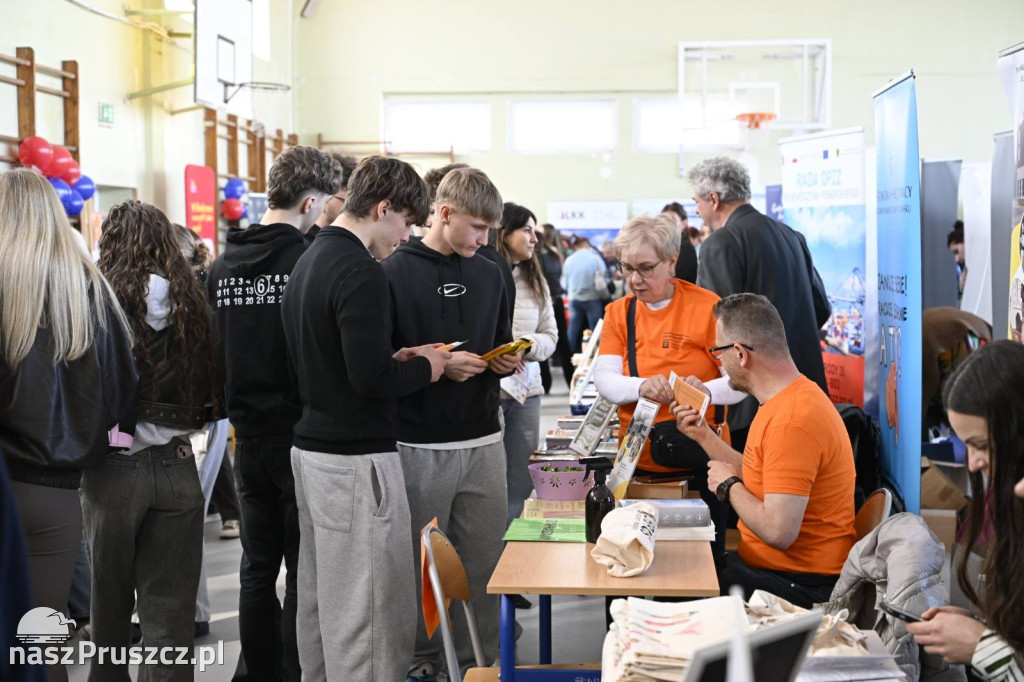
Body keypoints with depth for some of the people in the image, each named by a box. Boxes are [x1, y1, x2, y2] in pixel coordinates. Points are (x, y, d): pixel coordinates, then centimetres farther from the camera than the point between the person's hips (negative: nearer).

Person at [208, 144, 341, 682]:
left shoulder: (222, 267, 5)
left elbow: (214, 350, 12)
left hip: (248, 436, 6)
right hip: (302, 433, -6)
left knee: (257, 567, 16)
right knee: (305, 572, 4)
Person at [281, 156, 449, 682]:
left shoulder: (308, 261, 14)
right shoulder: (361, 274, -17)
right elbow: (370, 378, -22)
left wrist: (397, 360, 12)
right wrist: (424, 367, -5)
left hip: (310, 447, 10)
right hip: (356, 459, -10)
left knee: (320, 596, 16)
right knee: (371, 610, -4)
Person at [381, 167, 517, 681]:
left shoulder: (488, 275, 12)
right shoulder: (394, 273, -6)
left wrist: (508, 363, 0)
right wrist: (437, 365, -19)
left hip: (483, 442, 5)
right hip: (420, 446, -5)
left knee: (483, 561, 8)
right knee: (422, 563, 7)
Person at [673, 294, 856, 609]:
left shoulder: (791, 422, -24)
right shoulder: (791, 398, 8)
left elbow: (778, 531, -28)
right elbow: (760, 484, 16)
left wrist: (728, 485, -12)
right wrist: (704, 435, 15)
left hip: (801, 585, -10)